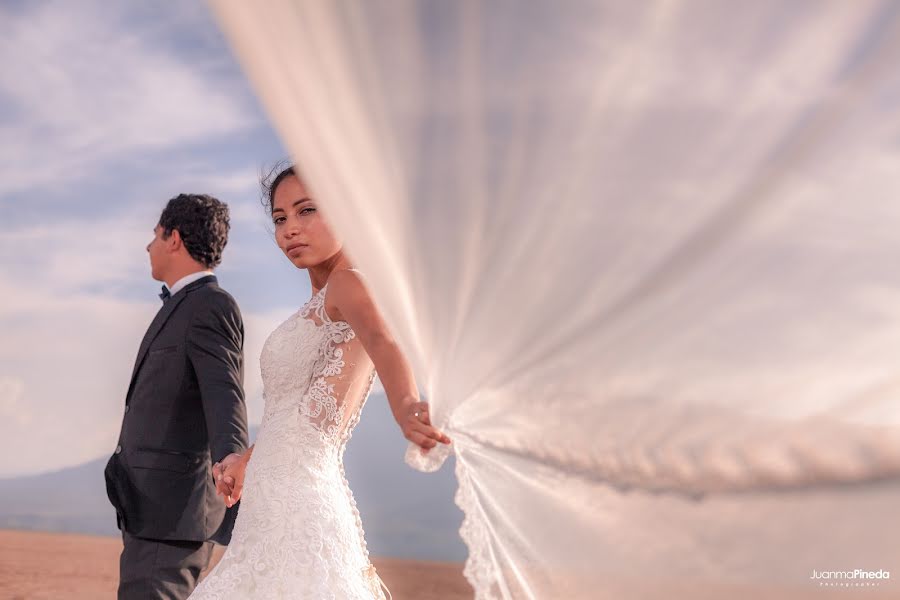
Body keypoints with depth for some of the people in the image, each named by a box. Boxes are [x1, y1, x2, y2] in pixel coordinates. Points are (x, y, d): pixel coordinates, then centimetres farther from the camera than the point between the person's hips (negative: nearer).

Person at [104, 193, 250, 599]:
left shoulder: (211, 306, -12)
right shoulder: (182, 308, 19)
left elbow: (224, 397, -28)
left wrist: (231, 459, -46)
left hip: (171, 511, -10)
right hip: (153, 510, 10)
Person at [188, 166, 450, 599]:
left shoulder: (347, 282, -9)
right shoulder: (320, 308, 18)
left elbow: (383, 343, -31)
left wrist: (406, 408, -49)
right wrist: (246, 462, 30)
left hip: (297, 508, -9)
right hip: (278, 503, 9)